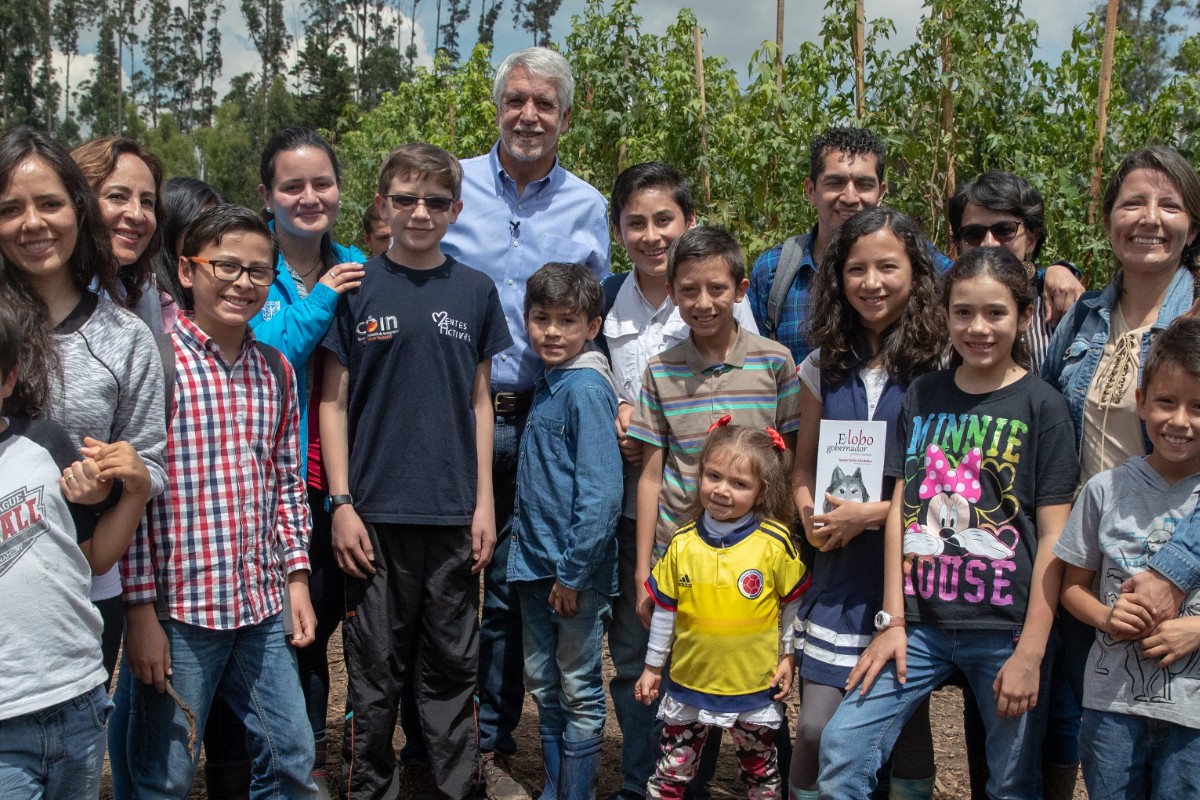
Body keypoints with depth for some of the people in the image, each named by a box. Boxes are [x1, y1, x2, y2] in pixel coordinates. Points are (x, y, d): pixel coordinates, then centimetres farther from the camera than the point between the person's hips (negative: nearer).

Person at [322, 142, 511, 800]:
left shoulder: (475, 291, 7)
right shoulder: (356, 287, 1)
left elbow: (479, 400, 9)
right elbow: (333, 402, 1)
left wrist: (484, 502, 4)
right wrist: (341, 503, -5)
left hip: (454, 513, 2)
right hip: (376, 511, -2)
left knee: (452, 664, 11)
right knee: (375, 667, 7)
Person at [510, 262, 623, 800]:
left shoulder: (587, 388, -15)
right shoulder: (546, 386, 10)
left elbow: (600, 492, -20)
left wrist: (573, 571, -19)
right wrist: (524, 546, 10)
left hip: (577, 571, -8)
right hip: (536, 565, 8)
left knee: (580, 692, 6)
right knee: (543, 686, 17)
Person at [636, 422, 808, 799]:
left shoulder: (775, 543, -13)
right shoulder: (682, 543, -7)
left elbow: (794, 605, -1)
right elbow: (665, 609, 3)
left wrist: (790, 656, -1)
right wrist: (652, 666, 8)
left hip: (755, 686, -1)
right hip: (689, 682, 1)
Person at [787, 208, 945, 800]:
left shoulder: (940, 369, -5)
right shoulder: (824, 367, 8)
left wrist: (873, 513, -14)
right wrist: (811, 517, -5)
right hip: (840, 570, 3)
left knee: (907, 723, 7)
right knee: (815, 727, 0)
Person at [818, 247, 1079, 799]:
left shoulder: (1042, 406, -2)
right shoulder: (922, 396, 9)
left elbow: (1052, 537, -5)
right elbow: (899, 509, 7)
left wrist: (1031, 652, -10)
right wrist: (892, 621, 2)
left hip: (1006, 629, -3)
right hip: (921, 622, 3)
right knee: (840, 751, -6)